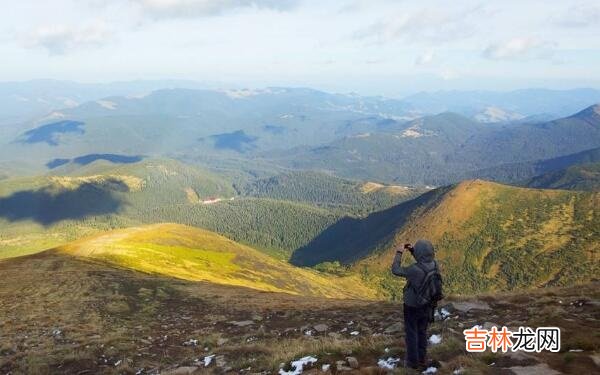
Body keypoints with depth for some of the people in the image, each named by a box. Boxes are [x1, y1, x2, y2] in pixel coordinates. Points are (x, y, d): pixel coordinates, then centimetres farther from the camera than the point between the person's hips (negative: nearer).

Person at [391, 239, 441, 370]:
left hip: (412, 307, -6)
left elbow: (396, 270, -19)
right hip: (426, 306, 6)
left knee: (411, 334, 13)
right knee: (422, 332, 22)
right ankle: (422, 360, 32)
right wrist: (413, 251, 1)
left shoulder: (415, 270, -33)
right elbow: (424, 261, 11)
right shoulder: (435, 265, -13)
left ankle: (413, 361, 24)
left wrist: (398, 254, -8)